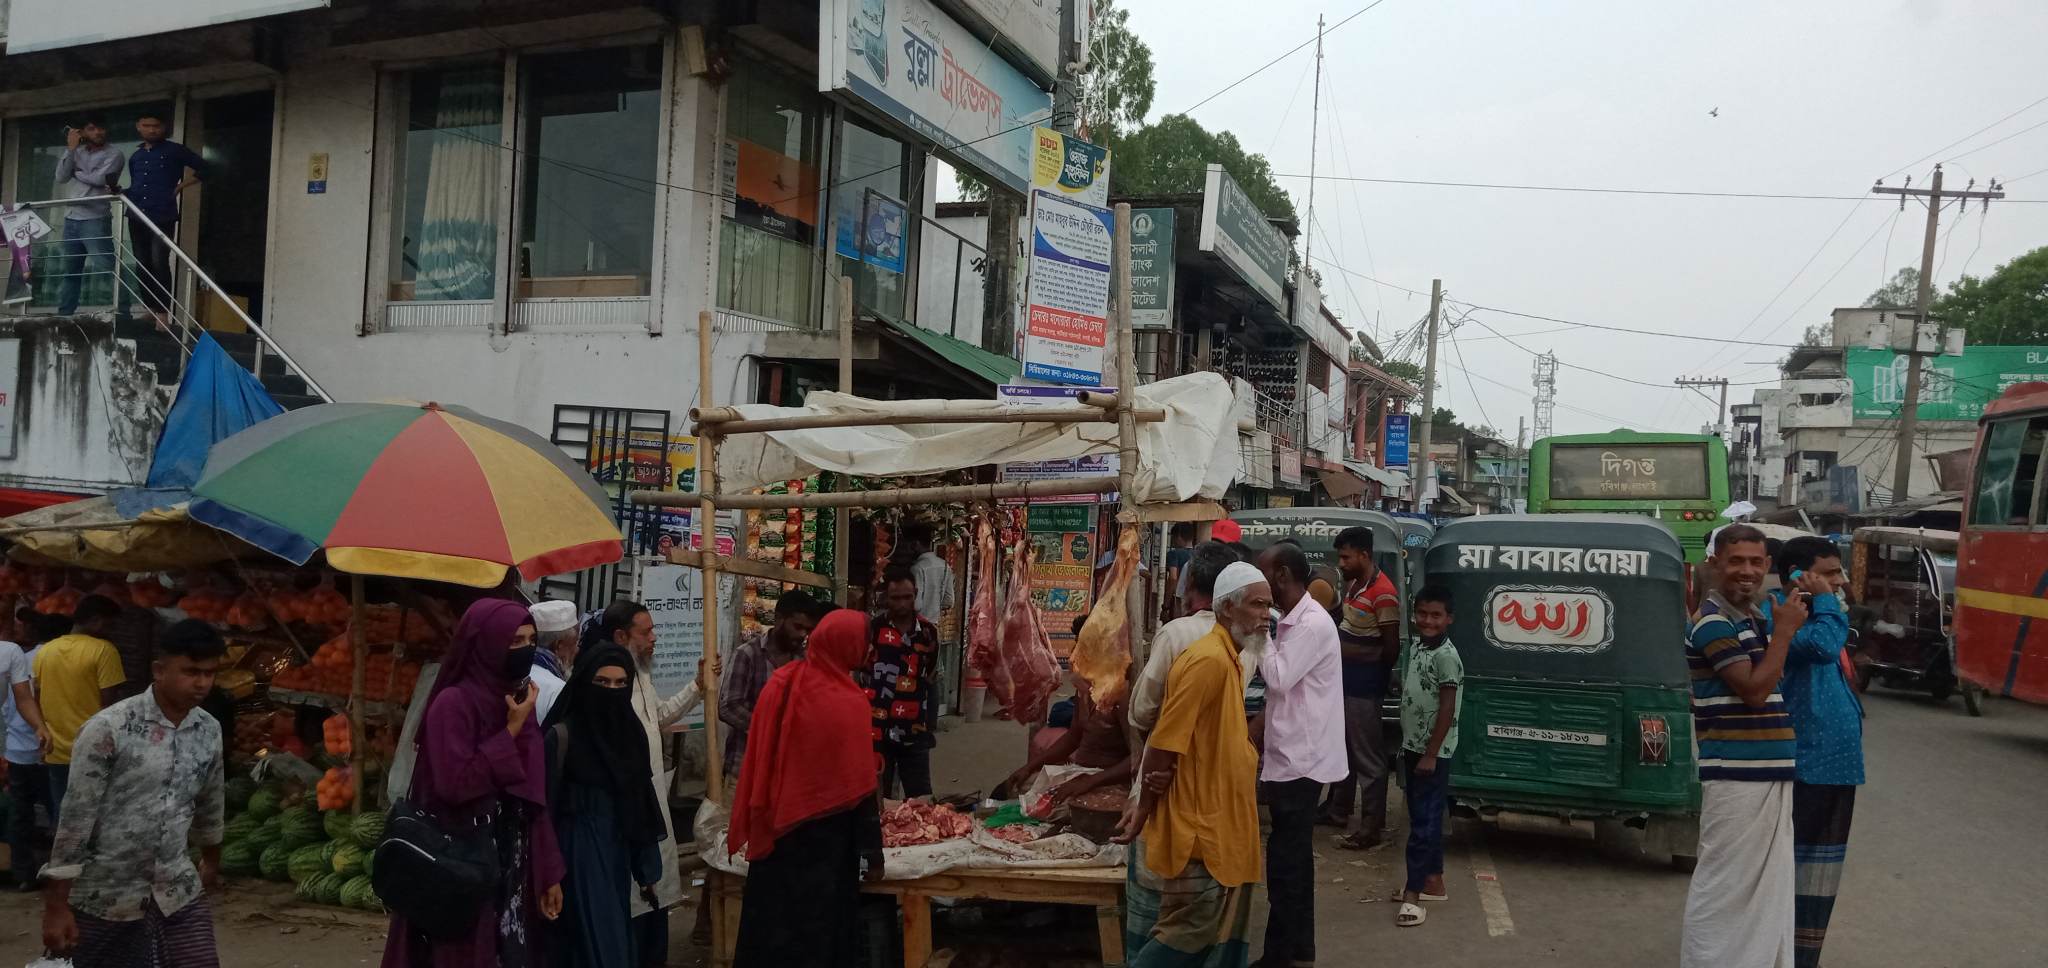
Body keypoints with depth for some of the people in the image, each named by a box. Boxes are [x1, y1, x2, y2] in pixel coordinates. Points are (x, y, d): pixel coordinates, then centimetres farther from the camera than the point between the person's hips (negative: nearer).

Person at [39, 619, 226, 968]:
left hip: (177, 890, 4)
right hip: (103, 894, -4)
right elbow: (75, 816, -14)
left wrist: (211, 860, 29)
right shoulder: (108, 728, -16)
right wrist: (57, 904, -13)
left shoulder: (210, 731, 0)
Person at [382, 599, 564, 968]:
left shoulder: (516, 701, 8)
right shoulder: (453, 702, -12)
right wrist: (512, 731, -17)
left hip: (514, 869, 7)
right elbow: (455, 784, -23)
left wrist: (548, 871, 7)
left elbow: (533, 797, 9)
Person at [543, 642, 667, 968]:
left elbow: (641, 799, 9)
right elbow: (546, 804, -11)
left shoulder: (632, 731, 4)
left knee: (618, 936, 13)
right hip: (580, 848, -6)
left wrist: (647, 864, 11)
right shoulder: (562, 735, -13)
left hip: (618, 847, 6)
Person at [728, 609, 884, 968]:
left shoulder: (779, 683, -2)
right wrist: (873, 853, -8)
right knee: (815, 928, 9)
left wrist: (752, 826, 16)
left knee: (772, 919, 18)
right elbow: (860, 790, -16)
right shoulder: (848, 703, -19)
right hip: (822, 838, -5)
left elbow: (757, 763, 6)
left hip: (773, 830, 6)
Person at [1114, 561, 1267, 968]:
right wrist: (1145, 809, -12)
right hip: (1196, 827, -10)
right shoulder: (1209, 660, -19)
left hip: (1220, 824, 10)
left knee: (1226, 931, 14)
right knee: (1190, 929, -3)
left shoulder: (1229, 660, 13)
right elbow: (1166, 741, -19)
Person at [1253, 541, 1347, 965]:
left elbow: (1279, 677, -22)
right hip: (1294, 756, 10)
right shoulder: (1295, 620, 13)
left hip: (1299, 759, -10)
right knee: (1295, 858, 16)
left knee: (1284, 863, -4)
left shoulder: (1312, 624, -18)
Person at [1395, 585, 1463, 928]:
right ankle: (1432, 880, 26)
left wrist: (1430, 755, -19)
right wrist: (1411, 748, 18)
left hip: (1433, 752, -9)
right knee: (1425, 817, 15)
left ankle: (1413, 893, -6)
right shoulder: (1419, 648, 9)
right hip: (1414, 747, 9)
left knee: (1424, 821, -7)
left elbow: (1447, 709, -20)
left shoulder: (1446, 655, -18)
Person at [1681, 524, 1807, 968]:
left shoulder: (1753, 617, 14)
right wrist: (1784, 632, -15)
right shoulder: (1713, 622, -15)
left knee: (1769, 883, 17)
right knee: (1725, 883, -2)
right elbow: (1754, 689, -20)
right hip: (1737, 774, -9)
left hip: (1770, 770, 9)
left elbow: (1768, 684, 18)